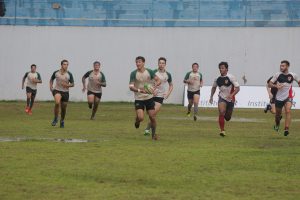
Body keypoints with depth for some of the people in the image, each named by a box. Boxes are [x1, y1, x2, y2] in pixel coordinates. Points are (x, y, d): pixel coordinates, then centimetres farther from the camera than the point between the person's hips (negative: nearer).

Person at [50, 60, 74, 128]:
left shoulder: (69, 74, -4)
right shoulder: (56, 73, -2)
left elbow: (72, 84, 1)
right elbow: (51, 80, 17)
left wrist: (67, 85, -18)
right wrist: (51, 87, 4)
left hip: (65, 92, 1)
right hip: (57, 90, -1)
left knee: (63, 108, 7)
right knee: (57, 102, -29)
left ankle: (62, 121, 32)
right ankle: (55, 118, -12)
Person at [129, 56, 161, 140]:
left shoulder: (149, 72, -3)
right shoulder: (133, 74, -8)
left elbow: (158, 80, 2)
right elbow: (131, 87, -10)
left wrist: (154, 86, -19)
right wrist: (140, 90, -28)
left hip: (149, 98, 2)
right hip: (139, 99, -2)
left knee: (152, 117, -2)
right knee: (140, 118, -16)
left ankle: (154, 133, 18)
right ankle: (137, 122, 22)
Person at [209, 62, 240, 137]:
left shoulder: (231, 77, -14)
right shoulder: (217, 79, -2)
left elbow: (237, 88, -15)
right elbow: (214, 87, 18)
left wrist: (231, 95, -30)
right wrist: (211, 97, 10)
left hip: (230, 99, -1)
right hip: (222, 98, 1)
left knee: (227, 118, 10)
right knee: (221, 112, -25)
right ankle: (222, 130, -21)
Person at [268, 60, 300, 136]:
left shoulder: (293, 75, -4)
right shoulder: (277, 75, -6)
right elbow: (270, 84, -3)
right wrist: (276, 86, -22)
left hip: (288, 97, -1)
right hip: (279, 97, 1)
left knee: (288, 111, -24)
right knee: (278, 114, 13)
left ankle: (286, 129, -28)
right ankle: (277, 125, 46)